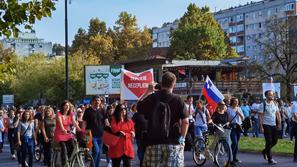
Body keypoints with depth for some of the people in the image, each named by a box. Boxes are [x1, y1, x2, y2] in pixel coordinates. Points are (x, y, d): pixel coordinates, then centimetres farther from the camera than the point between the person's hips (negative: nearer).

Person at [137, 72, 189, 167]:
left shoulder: (151, 98, 1)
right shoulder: (177, 100, -4)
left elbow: (139, 107, 21)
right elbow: (185, 121, -7)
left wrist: (148, 91, 26)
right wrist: (182, 137, 6)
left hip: (153, 142, 2)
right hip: (173, 143, -2)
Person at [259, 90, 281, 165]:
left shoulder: (275, 104, 8)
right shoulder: (263, 105, -9)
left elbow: (277, 114, 13)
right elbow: (260, 116, -10)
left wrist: (279, 123, 4)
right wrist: (261, 127, -15)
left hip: (274, 125, 6)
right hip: (266, 125, -6)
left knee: (274, 141, 9)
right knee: (269, 142, -4)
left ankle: (265, 151, 33)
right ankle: (270, 159, 5)